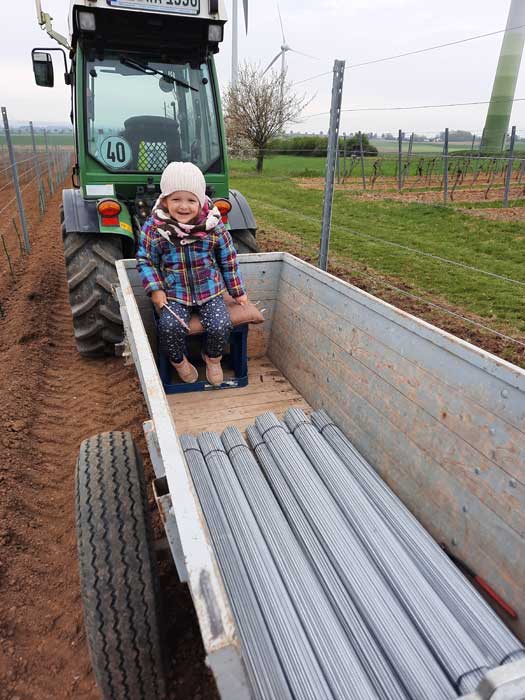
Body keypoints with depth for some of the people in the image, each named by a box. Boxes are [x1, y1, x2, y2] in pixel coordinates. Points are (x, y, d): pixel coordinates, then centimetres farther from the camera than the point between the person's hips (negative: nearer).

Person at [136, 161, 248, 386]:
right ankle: (179, 360, 10)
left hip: (210, 290, 1)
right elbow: (145, 260, 3)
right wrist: (155, 289, -10)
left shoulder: (214, 226, -6)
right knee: (170, 327, -25)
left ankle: (212, 358, 16)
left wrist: (237, 291, 9)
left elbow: (228, 259, 5)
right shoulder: (154, 227, -8)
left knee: (221, 326, -20)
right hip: (174, 292, 0)